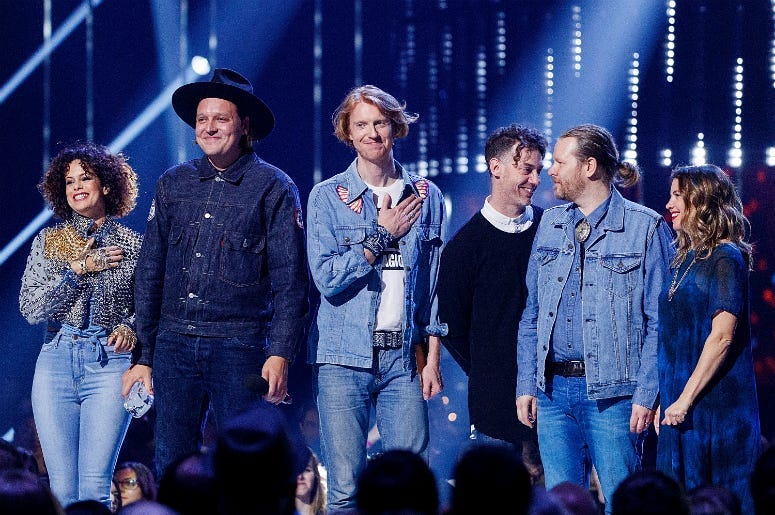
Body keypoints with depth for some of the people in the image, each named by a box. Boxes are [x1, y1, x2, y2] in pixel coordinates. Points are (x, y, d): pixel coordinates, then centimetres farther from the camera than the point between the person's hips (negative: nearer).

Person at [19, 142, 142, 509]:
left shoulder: (132, 245, 7)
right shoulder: (48, 242, 11)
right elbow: (30, 308, 1)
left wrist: (131, 329, -9)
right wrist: (78, 269, -4)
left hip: (109, 364, -2)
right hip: (56, 363, 2)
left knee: (94, 489, -11)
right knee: (62, 490, -2)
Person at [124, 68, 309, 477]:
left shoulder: (273, 188, 1)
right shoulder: (173, 184, 12)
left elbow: (290, 279, -3)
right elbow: (149, 272, 14)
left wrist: (281, 353, -13)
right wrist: (143, 356, 10)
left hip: (240, 350, -3)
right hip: (174, 346, 3)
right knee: (170, 470, 2)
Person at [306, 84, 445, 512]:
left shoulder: (425, 196, 10)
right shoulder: (327, 197, 2)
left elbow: (434, 284, 12)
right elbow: (328, 279, -8)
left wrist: (432, 357, 6)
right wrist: (382, 235, -6)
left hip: (405, 358, 2)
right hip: (345, 359, -2)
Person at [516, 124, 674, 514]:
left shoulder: (645, 227, -3)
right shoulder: (550, 224, 13)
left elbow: (659, 321, -5)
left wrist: (647, 394, -12)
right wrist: (526, 385, 8)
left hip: (612, 393, -5)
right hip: (553, 391, 5)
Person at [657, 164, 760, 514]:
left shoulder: (725, 257, -10)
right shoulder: (686, 259, 14)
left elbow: (722, 336, -18)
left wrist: (686, 399, -19)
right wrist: (665, 399, 12)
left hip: (716, 405, -8)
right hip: (680, 408, 8)